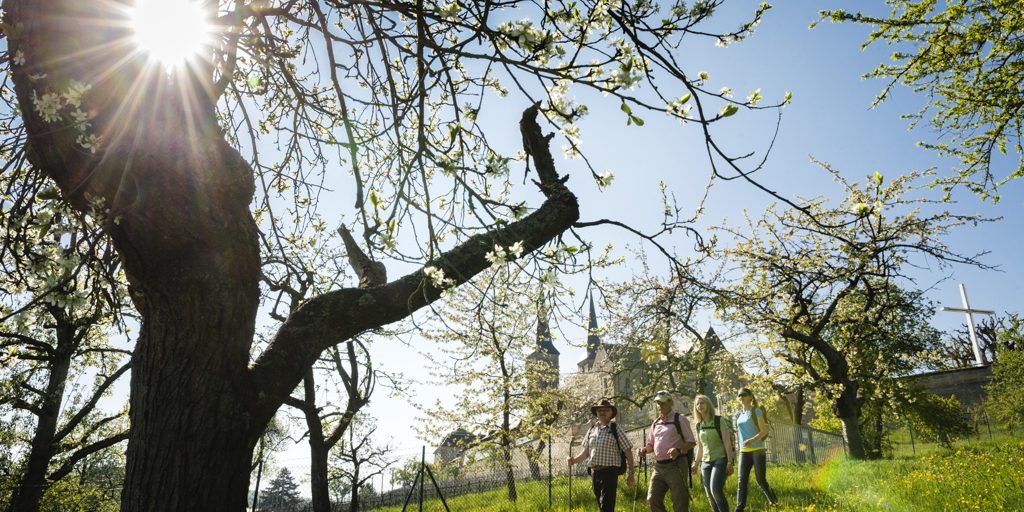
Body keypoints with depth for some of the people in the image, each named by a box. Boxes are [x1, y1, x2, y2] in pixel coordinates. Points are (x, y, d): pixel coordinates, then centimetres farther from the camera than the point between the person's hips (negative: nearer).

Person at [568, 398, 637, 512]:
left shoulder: (615, 430, -2)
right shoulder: (591, 430, 12)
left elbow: (628, 451, -2)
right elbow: (586, 452, 18)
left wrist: (631, 474, -5)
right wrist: (574, 460, 0)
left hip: (609, 472, -5)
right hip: (594, 472, 5)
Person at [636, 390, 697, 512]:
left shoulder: (679, 419, -3)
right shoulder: (655, 423, 15)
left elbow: (691, 442, -6)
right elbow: (651, 444, 22)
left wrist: (678, 450, -24)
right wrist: (644, 449, 0)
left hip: (675, 466, -6)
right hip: (658, 467, 6)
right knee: (652, 500, 1)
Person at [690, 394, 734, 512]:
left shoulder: (719, 421, -6)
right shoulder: (698, 425, 9)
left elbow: (727, 443, -9)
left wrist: (729, 462, -15)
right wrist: (695, 464, 15)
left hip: (720, 459, -5)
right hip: (705, 462, 5)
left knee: (715, 489, -23)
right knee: (710, 495, 1)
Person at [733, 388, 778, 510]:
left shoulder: (756, 411, -2)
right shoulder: (739, 415, 16)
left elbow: (764, 431, -9)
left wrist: (751, 440, -24)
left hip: (758, 450, -5)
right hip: (744, 452, 5)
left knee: (761, 480, 0)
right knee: (741, 480, -9)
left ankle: (773, 499, 28)